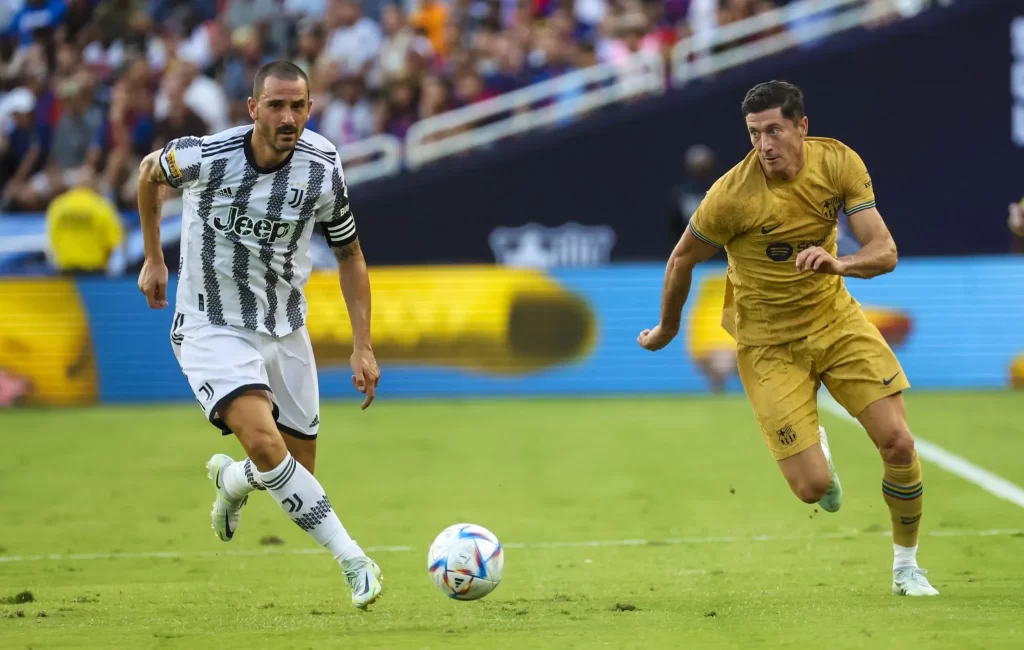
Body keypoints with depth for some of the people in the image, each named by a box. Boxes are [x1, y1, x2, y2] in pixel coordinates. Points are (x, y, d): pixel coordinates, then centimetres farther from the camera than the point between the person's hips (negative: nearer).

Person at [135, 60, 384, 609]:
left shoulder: (322, 172, -12)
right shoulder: (206, 157, -20)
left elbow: (349, 255, 4)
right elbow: (149, 172, 4)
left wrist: (363, 347, 0)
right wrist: (153, 259, 12)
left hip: (286, 331, 4)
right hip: (211, 331, -4)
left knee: (297, 472, 8)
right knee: (265, 443, -28)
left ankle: (231, 481, 44)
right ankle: (352, 560, -20)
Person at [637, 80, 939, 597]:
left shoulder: (839, 163, -13)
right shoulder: (732, 195, -23)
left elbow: (884, 252, -15)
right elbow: (683, 259, -5)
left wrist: (838, 263, -36)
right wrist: (667, 330, 8)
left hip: (835, 317, 3)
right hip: (769, 344, -3)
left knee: (898, 443, -9)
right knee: (811, 487, -11)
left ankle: (906, 567, 15)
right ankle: (816, 450, 30)